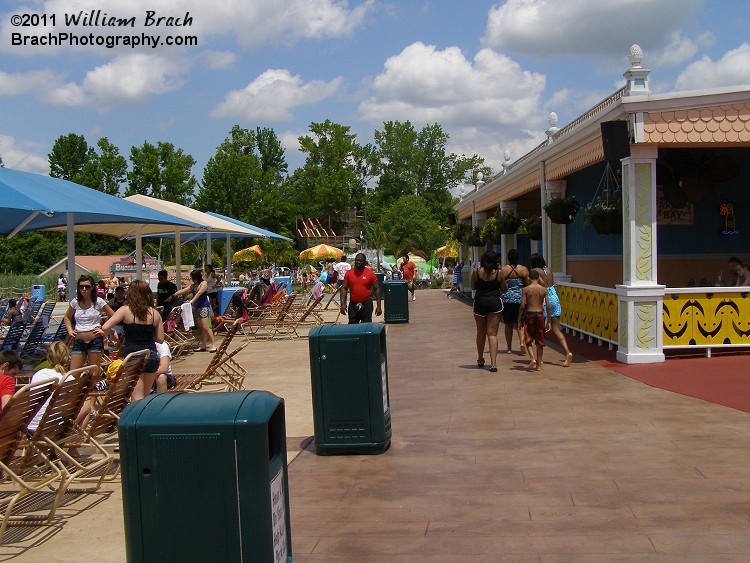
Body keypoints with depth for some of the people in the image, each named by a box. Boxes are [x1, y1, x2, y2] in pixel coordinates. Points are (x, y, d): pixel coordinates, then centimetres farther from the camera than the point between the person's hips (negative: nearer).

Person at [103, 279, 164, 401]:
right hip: (152, 356, 4)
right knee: (146, 397, 20)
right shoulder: (155, 313, 3)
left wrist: (113, 333, 8)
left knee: (138, 398, -1)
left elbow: (105, 327, -13)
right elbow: (160, 339, 7)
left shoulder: (125, 310, -6)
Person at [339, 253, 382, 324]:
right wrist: (343, 304, -8)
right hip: (353, 304, 1)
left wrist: (378, 306, -5)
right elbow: (344, 289, 3)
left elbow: (377, 289, -1)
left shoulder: (370, 273, -3)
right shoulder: (349, 273, 1)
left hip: (366, 304, -1)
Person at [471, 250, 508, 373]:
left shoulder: (476, 272, -4)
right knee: (492, 333, 1)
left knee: (481, 332, 17)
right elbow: (504, 289, 7)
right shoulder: (498, 273, -6)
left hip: (480, 302, 1)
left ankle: (480, 360, 31)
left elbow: (473, 287, 9)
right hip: (495, 302, -1)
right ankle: (493, 363, -9)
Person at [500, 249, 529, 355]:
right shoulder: (524, 269, -1)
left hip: (507, 299, 0)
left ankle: (509, 348, 15)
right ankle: (522, 342, -18)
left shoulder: (503, 270, -5)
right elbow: (528, 285, 2)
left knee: (508, 324, 10)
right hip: (520, 298, 0)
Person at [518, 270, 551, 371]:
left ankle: (533, 359, -11)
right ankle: (539, 365, 12)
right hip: (540, 314, 2)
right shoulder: (544, 289, 2)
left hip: (529, 314, -2)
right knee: (540, 342, 9)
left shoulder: (526, 289, -4)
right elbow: (548, 306, -1)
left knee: (528, 340, 10)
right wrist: (549, 321, 5)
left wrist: (519, 321, 0)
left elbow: (522, 306, -7)